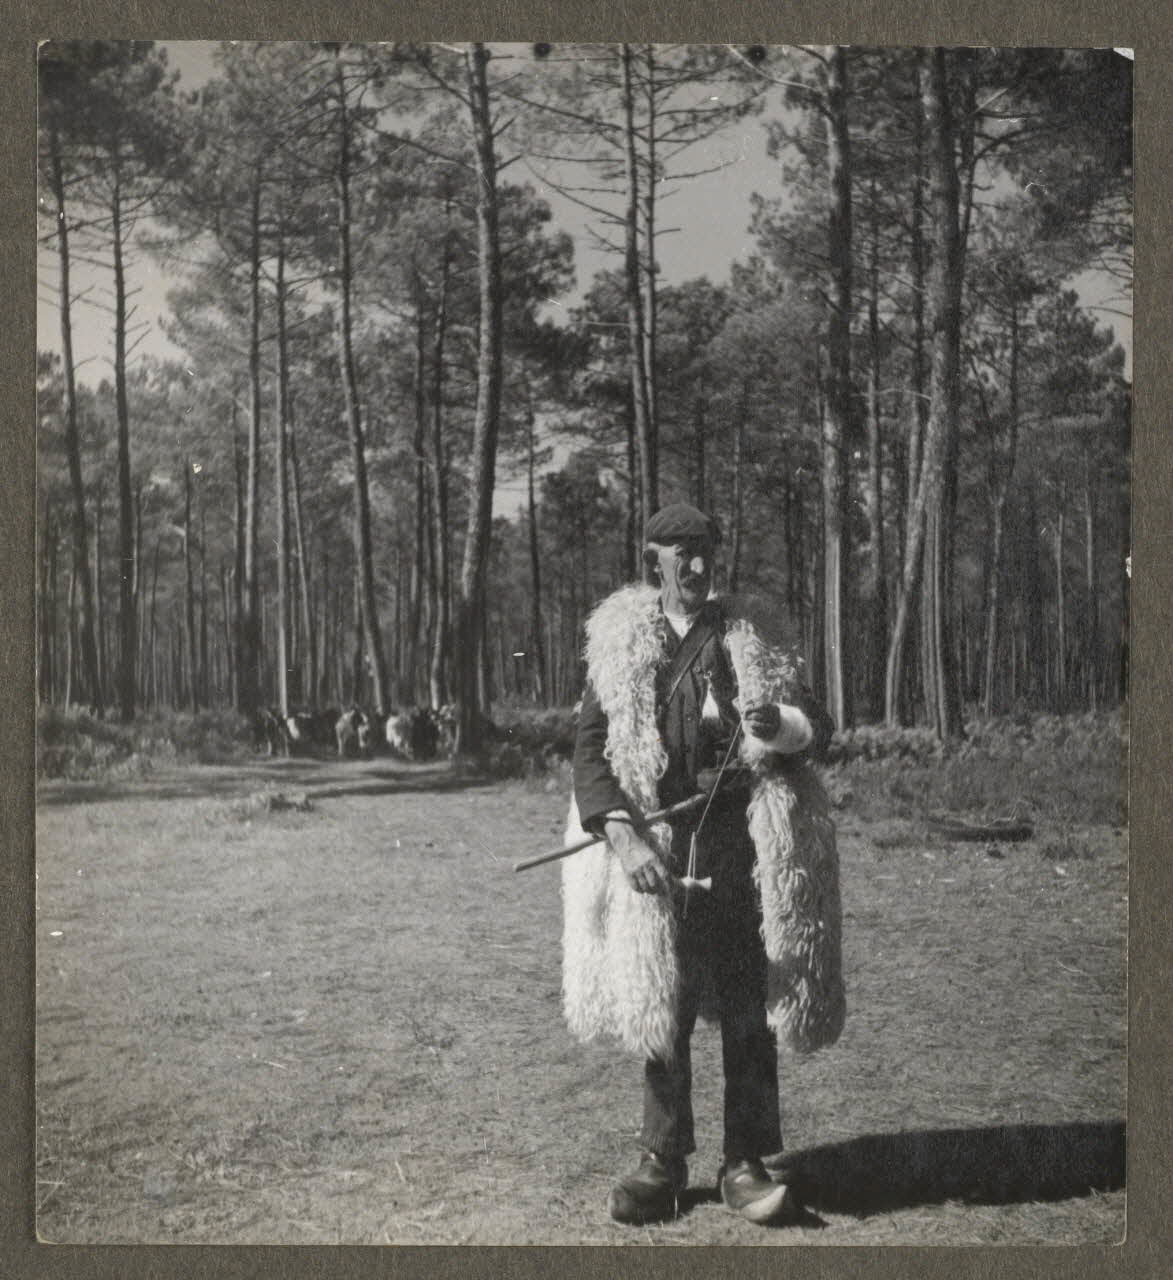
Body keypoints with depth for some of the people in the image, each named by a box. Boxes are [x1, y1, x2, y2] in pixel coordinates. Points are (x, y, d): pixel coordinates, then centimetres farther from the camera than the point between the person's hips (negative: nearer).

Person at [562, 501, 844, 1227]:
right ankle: (663, 1161, 19)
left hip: (745, 845, 0)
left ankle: (746, 1165, 13)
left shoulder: (753, 641, 9)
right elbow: (592, 749, 0)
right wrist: (622, 835, -15)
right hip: (657, 846, 0)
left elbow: (820, 728, 9)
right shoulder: (619, 647, 6)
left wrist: (782, 725, -16)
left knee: (749, 1010, 3)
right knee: (661, 1007, 6)